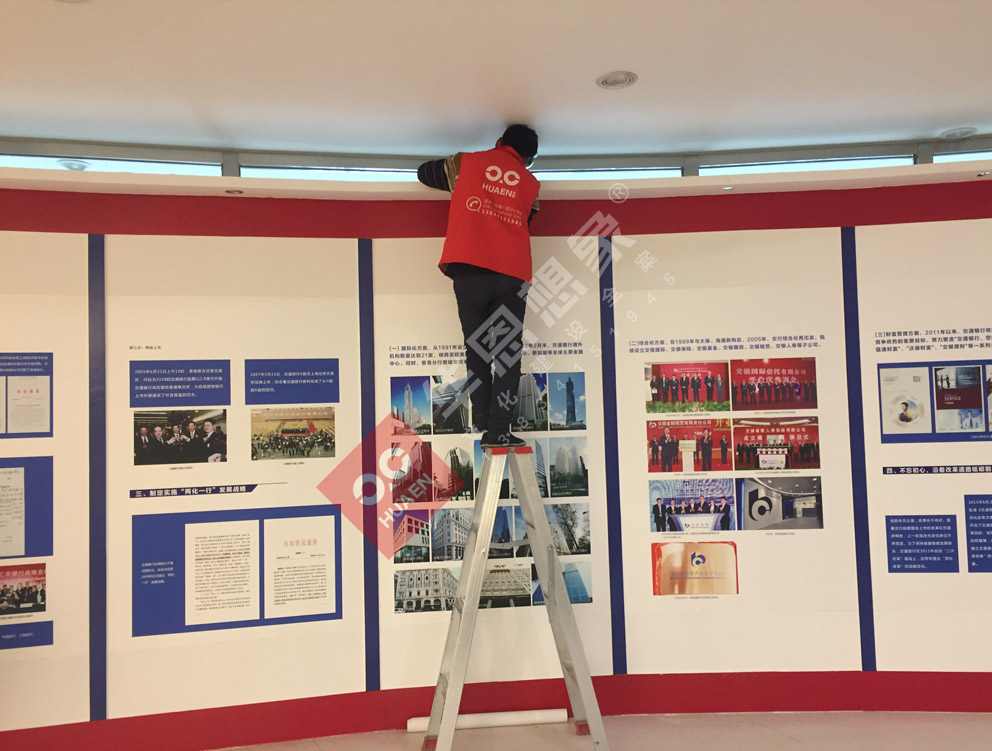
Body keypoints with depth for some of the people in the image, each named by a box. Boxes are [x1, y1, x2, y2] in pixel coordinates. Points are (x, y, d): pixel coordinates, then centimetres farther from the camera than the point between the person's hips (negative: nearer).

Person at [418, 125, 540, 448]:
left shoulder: (466, 162, 17)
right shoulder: (530, 184, 18)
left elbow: (424, 172, 31)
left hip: (468, 270, 0)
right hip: (511, 273, 0)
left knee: (477, 350, 7)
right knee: (508, 353, 2)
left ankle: (485, 425, -1)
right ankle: (498, 430, -6)